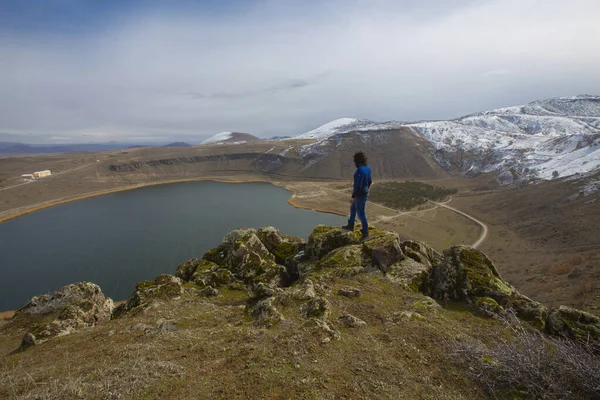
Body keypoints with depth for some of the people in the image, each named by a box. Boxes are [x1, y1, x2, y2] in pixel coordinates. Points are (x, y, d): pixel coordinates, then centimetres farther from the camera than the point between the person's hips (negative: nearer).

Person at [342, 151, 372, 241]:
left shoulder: (359, 171, -28)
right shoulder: (367, 168, 1)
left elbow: (358, 186, -28)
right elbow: (369, 181, 12)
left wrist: (353, 197, -19)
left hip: (360, 195, -10)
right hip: (364, 192, 10)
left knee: (361, 214, 4)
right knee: (353, 208, 26)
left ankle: (365, 233, 19)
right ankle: (351, 226, 42)